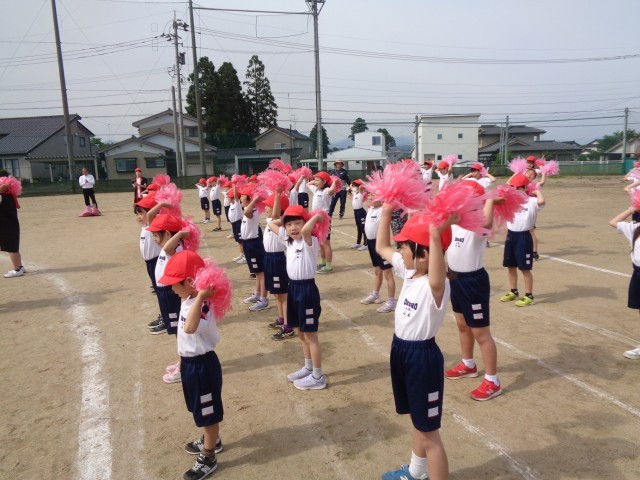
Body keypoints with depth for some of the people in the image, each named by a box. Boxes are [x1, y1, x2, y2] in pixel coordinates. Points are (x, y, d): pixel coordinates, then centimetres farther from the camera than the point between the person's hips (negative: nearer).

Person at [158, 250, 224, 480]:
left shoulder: (202, 305, -29)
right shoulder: (188, 301, 2)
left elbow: (189, 328, -48)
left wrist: (200, 297, -48)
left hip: (202, 364, -10)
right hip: (190, 362, 10)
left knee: (208, 412, 9)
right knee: (201, 409, 27)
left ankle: (208, 458, 25)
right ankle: (211, 441, 48)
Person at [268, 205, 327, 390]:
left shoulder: (310, 241, -17)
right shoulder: (288, 239, 7)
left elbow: (305, 230, -40)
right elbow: (271, 224, 17)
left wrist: (316, 216, -25)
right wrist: (285, 219, 9)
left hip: (307, 288, -8)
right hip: (293, 287, 8)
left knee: (310, 335, 2)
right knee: (301, 333, 20)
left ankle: (318, 377, 14)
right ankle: (308, 368, 37)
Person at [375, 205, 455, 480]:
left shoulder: (436, 285, -26)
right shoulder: (409, 270, -1)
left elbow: (436, 280, -53)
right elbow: (381, 248, 12)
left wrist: (436, 236, -58)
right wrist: (386, 212, 5)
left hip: (423, 357, -9)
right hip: (401, 350, 9)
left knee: (428, 432, 5)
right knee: (417, 419, 28)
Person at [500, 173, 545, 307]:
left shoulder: (531, 201, -13)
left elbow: (541, 201, -32)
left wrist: (537, 190, -15)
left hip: (523, 237, -7)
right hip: (510, 235, 7)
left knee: (525, 268, 1)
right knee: (511, 266, 16)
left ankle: (529, 296, 12)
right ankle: (513, 292, 31)